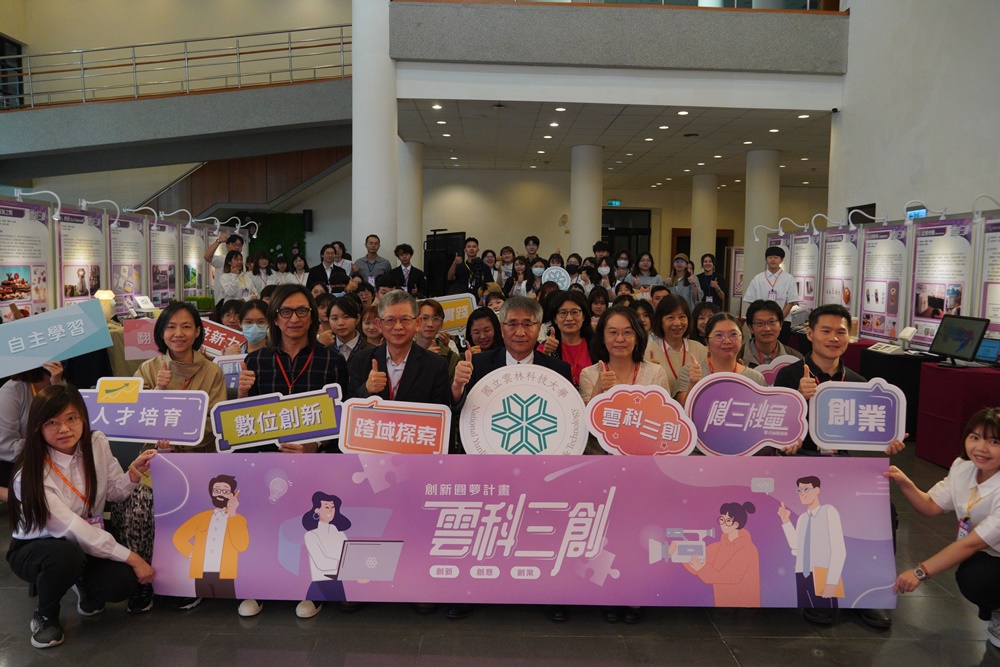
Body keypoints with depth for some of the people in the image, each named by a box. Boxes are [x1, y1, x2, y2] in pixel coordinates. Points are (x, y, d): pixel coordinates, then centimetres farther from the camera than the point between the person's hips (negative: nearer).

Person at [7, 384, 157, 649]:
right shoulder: (29, 476, -25)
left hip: (88, 543, 4)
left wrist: (135, 471, -19)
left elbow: (115, 492, 3)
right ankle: (45, 616, -5)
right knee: (67, 555, -38)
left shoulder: (97, 444, -10)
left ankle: (84, 585, 15)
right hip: (33, 548, -4)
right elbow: (72, 529, -28)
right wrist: (130, 557, -28)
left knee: (122, 582, -24)